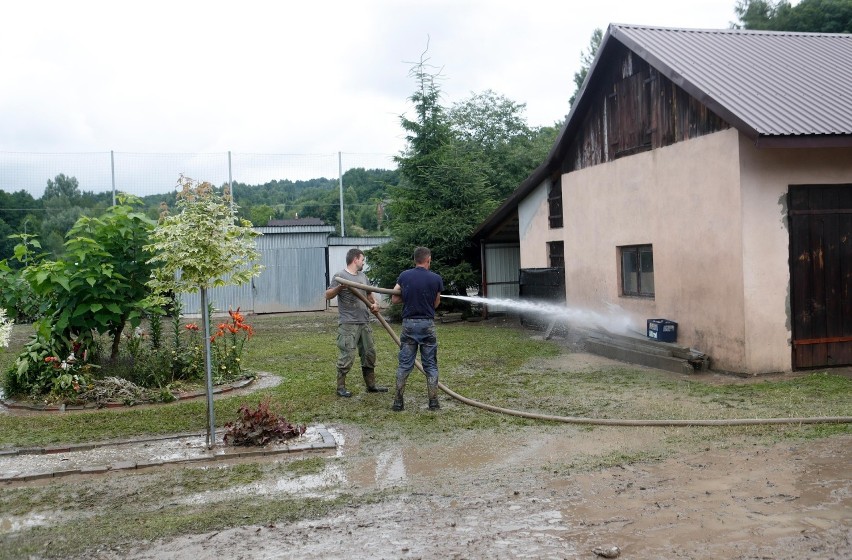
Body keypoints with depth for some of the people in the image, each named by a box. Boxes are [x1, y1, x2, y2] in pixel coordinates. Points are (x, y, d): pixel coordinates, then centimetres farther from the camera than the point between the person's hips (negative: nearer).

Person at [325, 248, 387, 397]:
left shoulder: (363, 276, 15)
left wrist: (375, 303, 6)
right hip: (348, 324, -7)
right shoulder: (340, 276, -7)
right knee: (347, 356, -7)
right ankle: (340, 387, 5)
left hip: (365, 323, 8)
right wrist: (339, 287, -28)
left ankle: (371, 385, 23)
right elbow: (328, 295, -10)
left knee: (369, 354, 12)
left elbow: (369, 293, 26)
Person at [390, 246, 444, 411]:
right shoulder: (436, 279, -5)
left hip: (408, 323, 2)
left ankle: (398, 401, 8)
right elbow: (436, 303, 5)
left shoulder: (404, 276, -1)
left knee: (404, 364, 8)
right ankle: (433, 401, 8)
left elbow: (394, 300, 1)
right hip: (427, 324, -2)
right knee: (430, 365, 8)